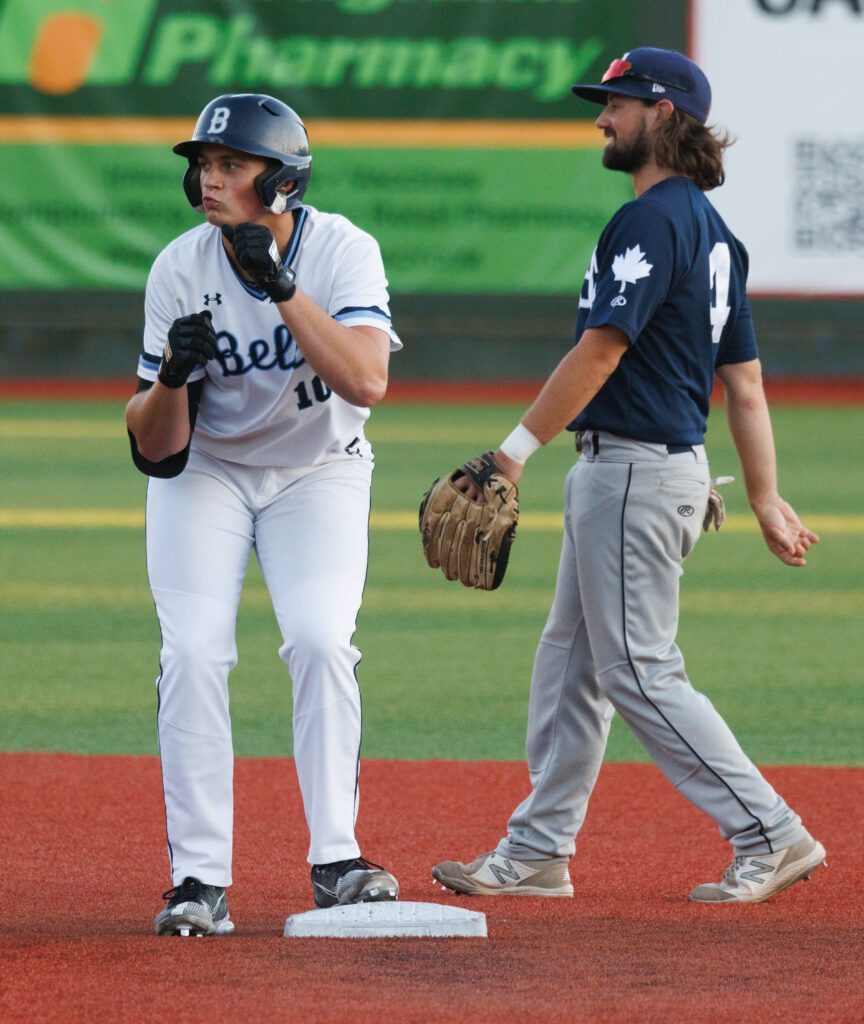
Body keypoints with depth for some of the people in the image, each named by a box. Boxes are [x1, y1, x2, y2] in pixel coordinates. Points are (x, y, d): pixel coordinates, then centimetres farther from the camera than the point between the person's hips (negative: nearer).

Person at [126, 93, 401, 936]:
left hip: (317, 472, -1)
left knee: (320, 640, -19)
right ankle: (199, 879, -10)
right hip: (204, 473, 1)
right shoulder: (180, 270, -16)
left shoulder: (342, 251, -19)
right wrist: (171, 377, -35)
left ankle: (335, 861, -11)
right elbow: (155, 447, -14)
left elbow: (366, 383, -35)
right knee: (192, 652, -14)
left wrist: (282, 288, -38)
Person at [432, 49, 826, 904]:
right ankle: (537, 854, 19)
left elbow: (601, 351, -21)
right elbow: (744, 380, 16)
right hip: (634, 469, 10)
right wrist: (765, 497, 16)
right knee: (570, 663, 14)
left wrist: (518, 448, -19)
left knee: (640, 673, -7)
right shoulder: (709, 229, 16)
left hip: (634, 471, -10)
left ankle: (771, 839, -7)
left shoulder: (653, 220, -15)